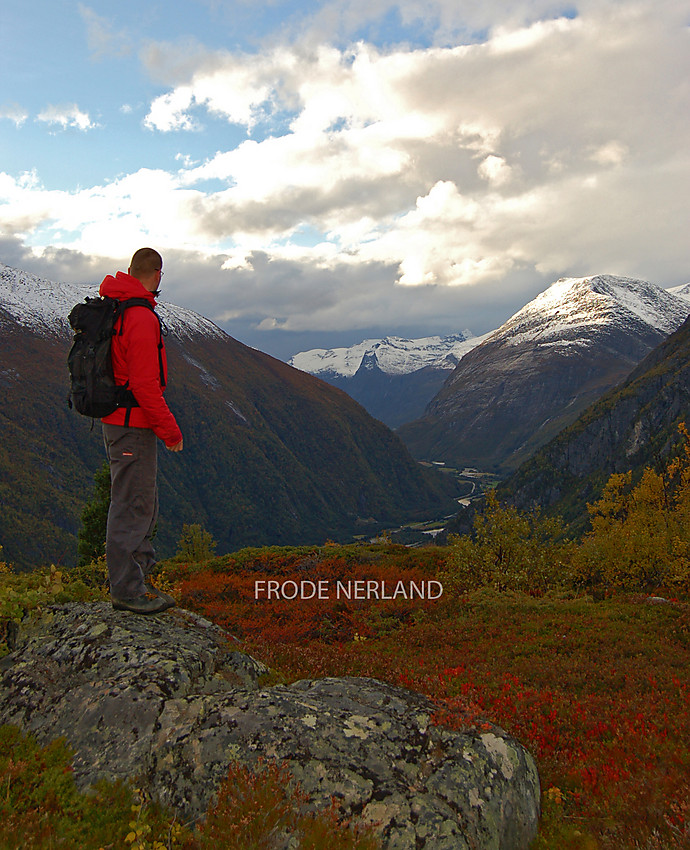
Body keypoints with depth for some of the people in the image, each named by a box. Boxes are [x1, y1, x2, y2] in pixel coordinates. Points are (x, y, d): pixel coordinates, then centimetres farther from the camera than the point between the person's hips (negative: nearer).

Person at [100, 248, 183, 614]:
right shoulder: (141, 318, -19)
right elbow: (144, 384, -22)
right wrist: (170, 429, -14)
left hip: (114, 419, 10)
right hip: (133, 424, -10)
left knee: (143, 505, 17)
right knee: (132, 505, -1)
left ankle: (137, 578, 28)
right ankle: (127, 590, 10)